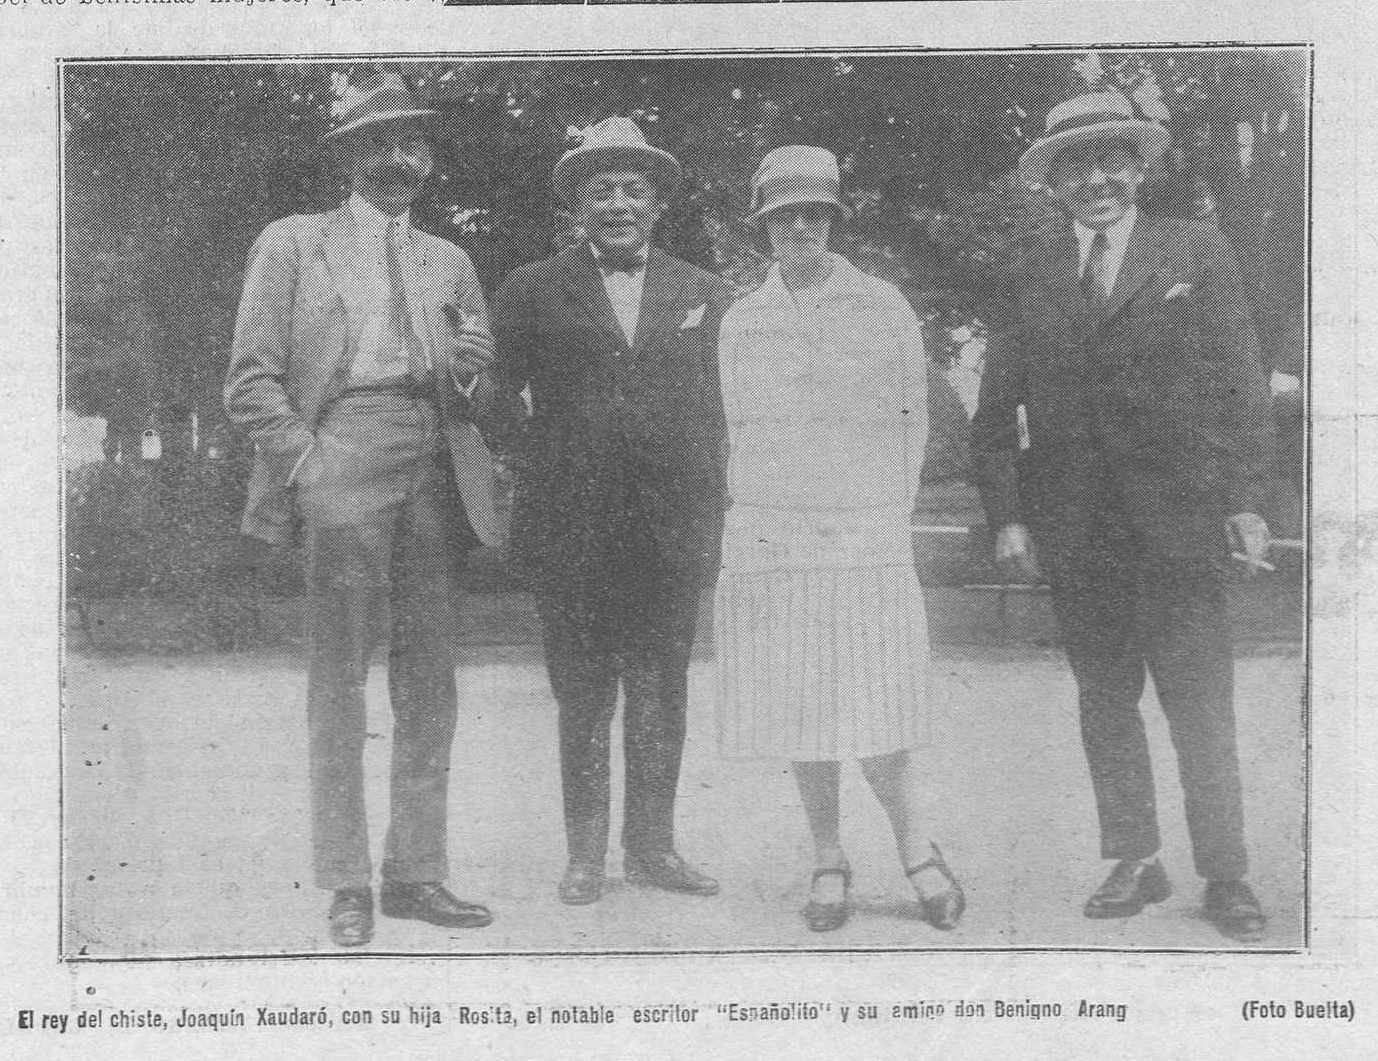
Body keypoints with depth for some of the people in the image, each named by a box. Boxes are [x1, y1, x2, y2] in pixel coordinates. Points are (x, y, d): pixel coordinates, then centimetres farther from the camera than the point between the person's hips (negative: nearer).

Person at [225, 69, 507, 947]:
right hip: (343, 463, -4)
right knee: (340, 676, -5)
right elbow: (252, 382, 3)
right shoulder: (293, 245, 10)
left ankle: (416, 871, 11)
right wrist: (307, 462, -10)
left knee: (431, 677, 3)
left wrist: (471, 374, -2)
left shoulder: (450, 262, 22)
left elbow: (484, 400, 20)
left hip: (436, 471, 4)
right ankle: (346, 885, 1)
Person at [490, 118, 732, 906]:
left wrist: (713, 520, 4)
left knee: (660, 694, 7)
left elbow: (721, 414, 10)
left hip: (672, 528, 2)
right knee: (584, 695, 5)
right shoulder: (532, 293, 5)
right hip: (570, 528, -1)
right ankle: (586, 853, 15)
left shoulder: (705, 296, 11)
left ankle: (653, 845, 18)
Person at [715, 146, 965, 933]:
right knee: (800, 714, 3)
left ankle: (916, 847, 17)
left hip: (870, 541, -2)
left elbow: (913, 419, 8)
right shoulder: (741, 323, 9)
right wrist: (776, 511, 9)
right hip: (770, 540, 2)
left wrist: (882, 514, 6)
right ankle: (829, 864, 18)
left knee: (874, 716, -6)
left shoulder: (885, 308, 4)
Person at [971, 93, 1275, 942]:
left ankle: (1226, 878, 10)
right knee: (1104, 703, 8)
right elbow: (997, 409, 8)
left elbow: (1242, 386, 2)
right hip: (1073, 528, 2)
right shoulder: (1028, 273, 8)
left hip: (1177, 519, -2)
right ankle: (1134, 863, 19)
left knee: (1201, 707, -1)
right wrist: (1007, 516, 0)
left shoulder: (1198, 252, 5)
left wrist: (1245, 502, -5)